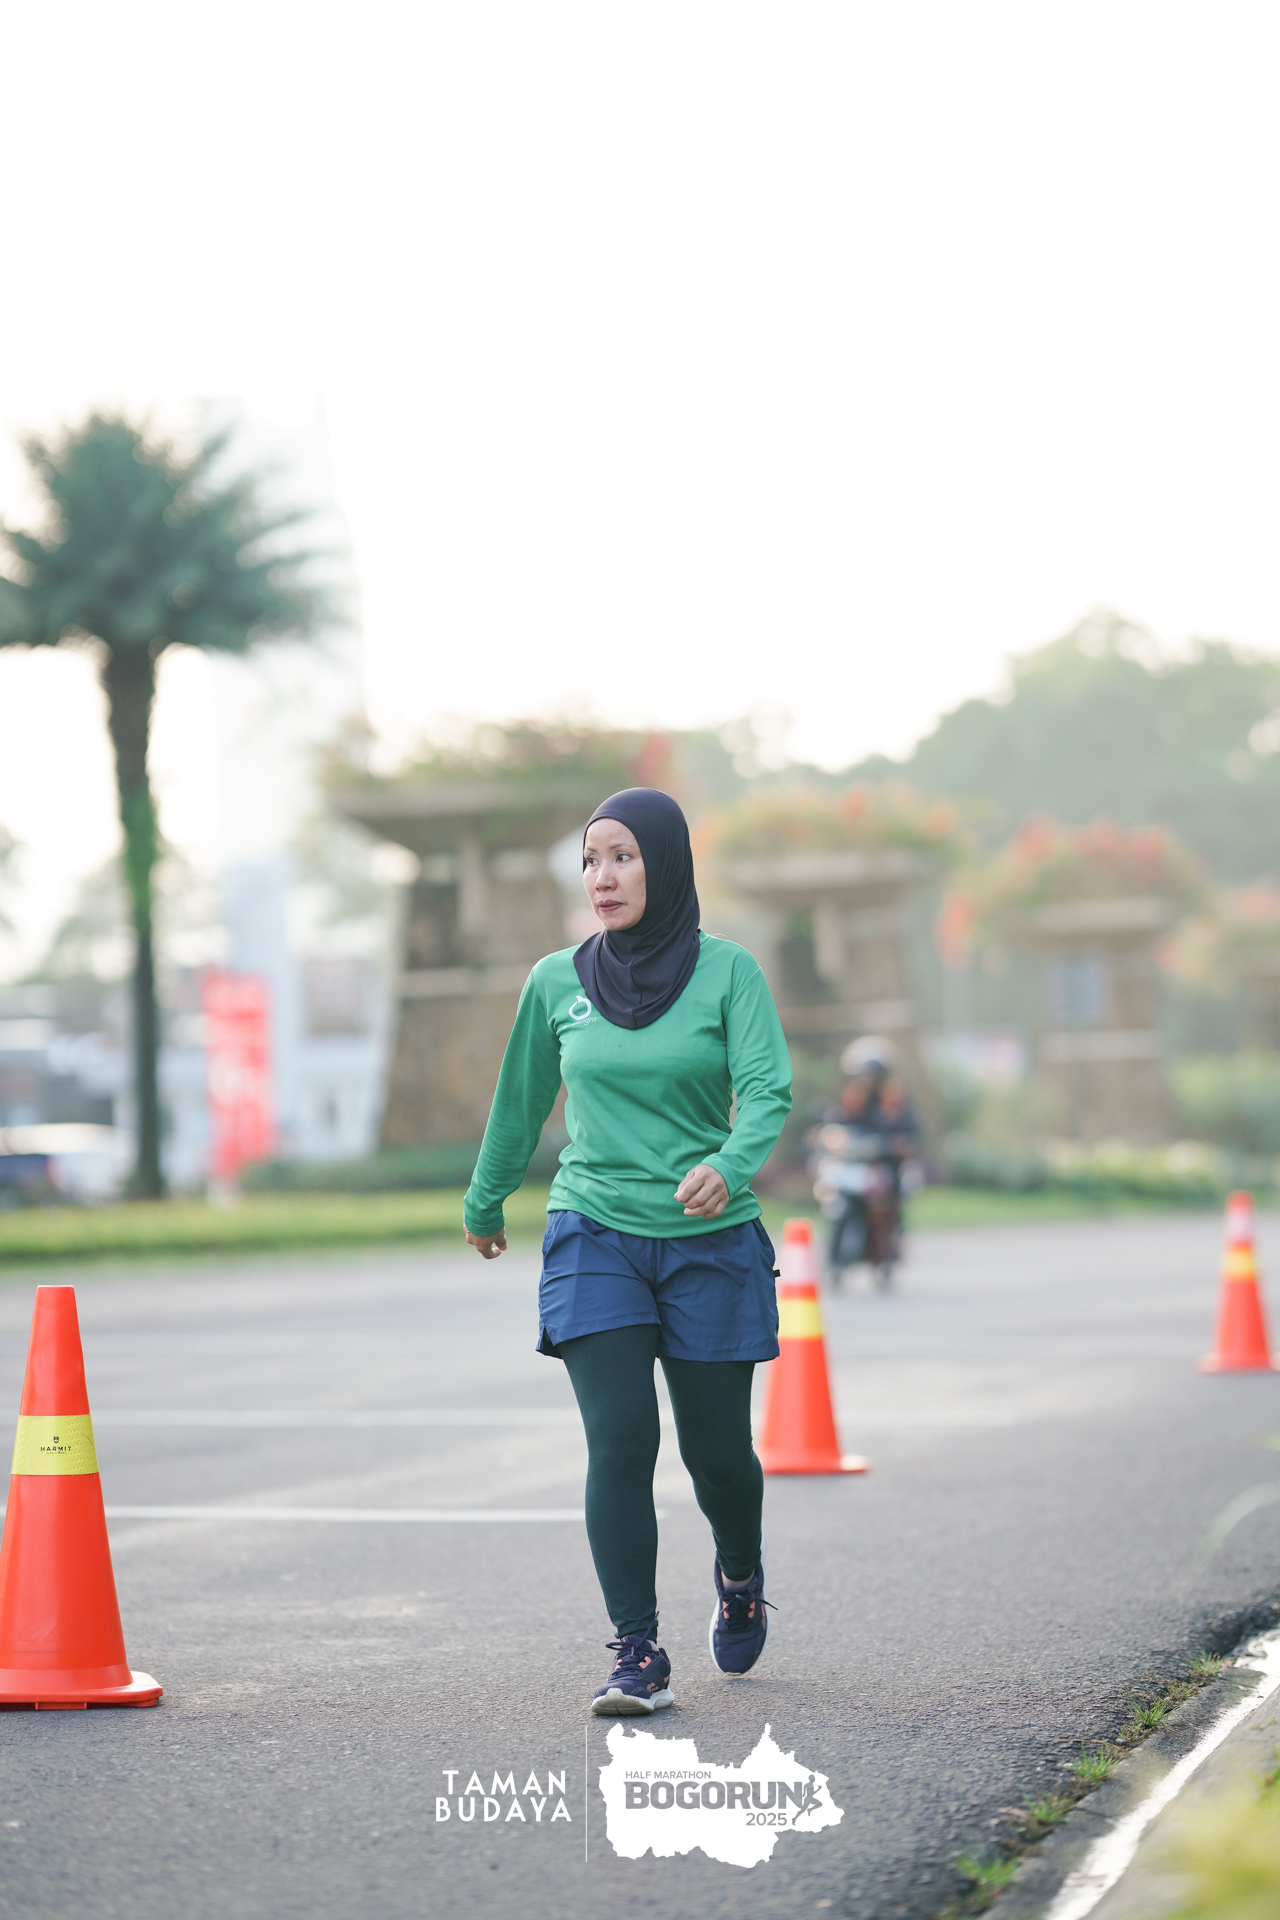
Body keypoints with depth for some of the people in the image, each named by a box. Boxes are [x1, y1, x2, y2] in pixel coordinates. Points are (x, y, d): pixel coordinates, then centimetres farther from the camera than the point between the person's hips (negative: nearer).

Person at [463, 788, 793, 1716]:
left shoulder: (728, 971, -4)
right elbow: (522, 1102, 18)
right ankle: (639, 1659, -9)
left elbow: (768, 1089, -15)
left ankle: (740, 1573, 40)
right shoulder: (557, 983, 4)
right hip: (595, 1239, 1)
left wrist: (729, 1164, -34)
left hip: (711, 1240, -1)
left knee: (715, 1447, 7)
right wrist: (486, 1201, 29)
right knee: (621, 1440, -13)